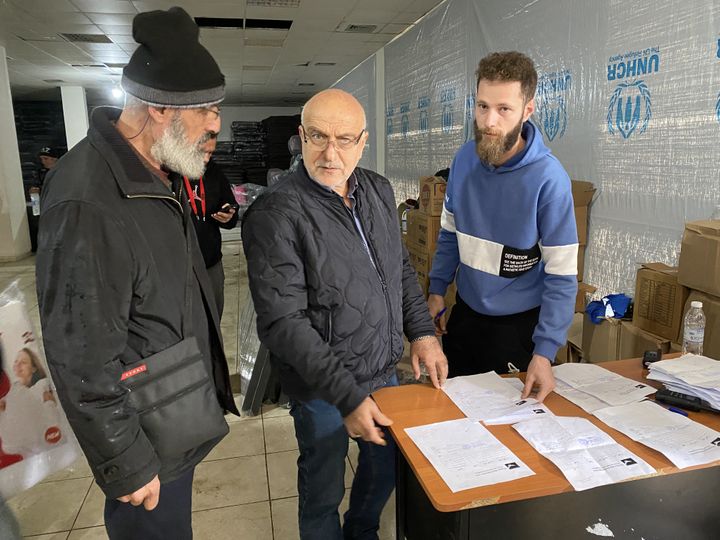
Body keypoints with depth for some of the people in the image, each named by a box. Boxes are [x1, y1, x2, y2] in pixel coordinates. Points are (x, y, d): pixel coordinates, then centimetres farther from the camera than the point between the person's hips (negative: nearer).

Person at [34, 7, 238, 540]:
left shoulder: (150, 176, 3)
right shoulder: (88, 202, -28)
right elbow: (82, 361, -25)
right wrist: (127, 465, -17)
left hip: (178, 418, 8)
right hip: (149, 437, -8)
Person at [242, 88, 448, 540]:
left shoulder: (379, 191, 0)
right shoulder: (276, 215, -22)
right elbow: (283, 322, -24)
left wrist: (423, 332, 1)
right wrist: (346, 395, -25)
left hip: (385, 372, 7)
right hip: (323, 389, -6)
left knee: (388, 469, 26)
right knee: (324, 493, 16)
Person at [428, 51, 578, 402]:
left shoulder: (548, 178, -21)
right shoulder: (465, 159, -6)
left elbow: (562, 274, -19)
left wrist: (545, 351, -22)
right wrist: (437, 290, 4)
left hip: (518, 324, -4)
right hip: (464, 314, 5)